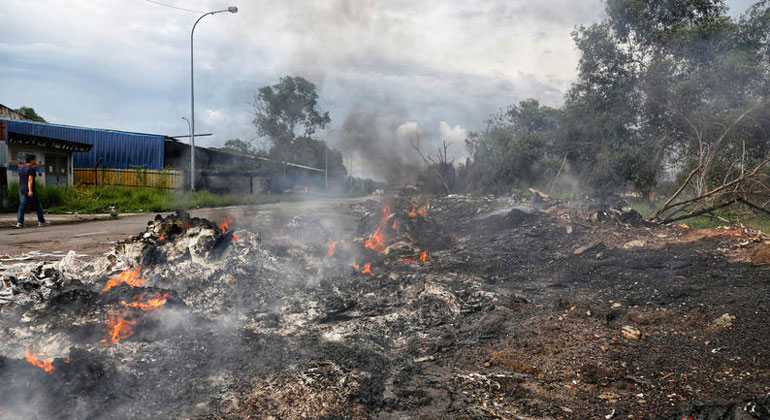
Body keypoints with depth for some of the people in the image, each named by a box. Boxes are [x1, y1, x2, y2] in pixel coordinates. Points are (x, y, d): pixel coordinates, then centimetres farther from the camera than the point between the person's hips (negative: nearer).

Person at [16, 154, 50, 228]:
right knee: (37, 206, 4)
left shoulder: (21, 168, 13)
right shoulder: (31, 169, -12)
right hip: (30, 190, -7)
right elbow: (30, 180, -20)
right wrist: (30, 190, -25)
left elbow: (20, 180, 17)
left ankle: (19, 222, -8)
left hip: (22, 190, 7)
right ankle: (41, 221, 10)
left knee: (22, 206, 2)